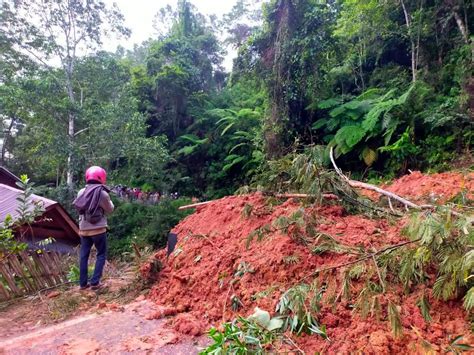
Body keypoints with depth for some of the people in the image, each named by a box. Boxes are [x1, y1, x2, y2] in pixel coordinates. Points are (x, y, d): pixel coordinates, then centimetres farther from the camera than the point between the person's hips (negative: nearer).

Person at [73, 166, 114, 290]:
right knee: (101, 254, 9)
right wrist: (109, 201, 16)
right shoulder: (103, 193, -14)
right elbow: (109, 210, -1)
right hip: (98, 229, -4)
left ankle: (83, 283, 18)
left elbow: (79, 208, 12)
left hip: (84, 229, 5)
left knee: (83, 255, 14)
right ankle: (95, 282, 5)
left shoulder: (81, 192, 0)